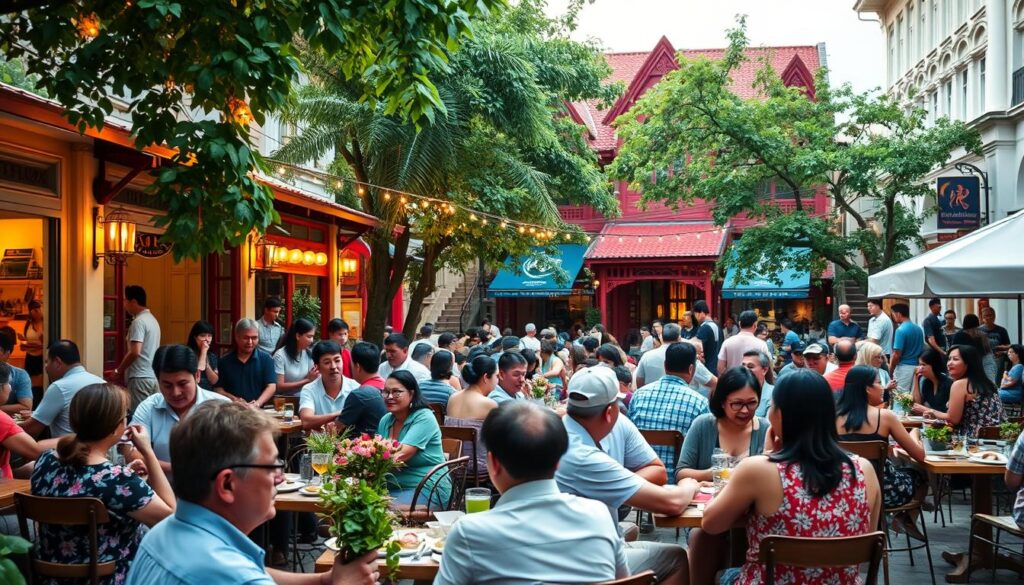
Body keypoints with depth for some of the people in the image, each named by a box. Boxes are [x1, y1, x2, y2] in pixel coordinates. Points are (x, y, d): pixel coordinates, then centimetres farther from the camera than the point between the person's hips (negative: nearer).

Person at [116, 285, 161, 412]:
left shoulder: (139, 321, -12)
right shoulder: (152, 320, 16)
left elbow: (135, 352, -20)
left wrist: (119, 370, -7)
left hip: (140, 377, -9)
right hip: (153, 376, 9)